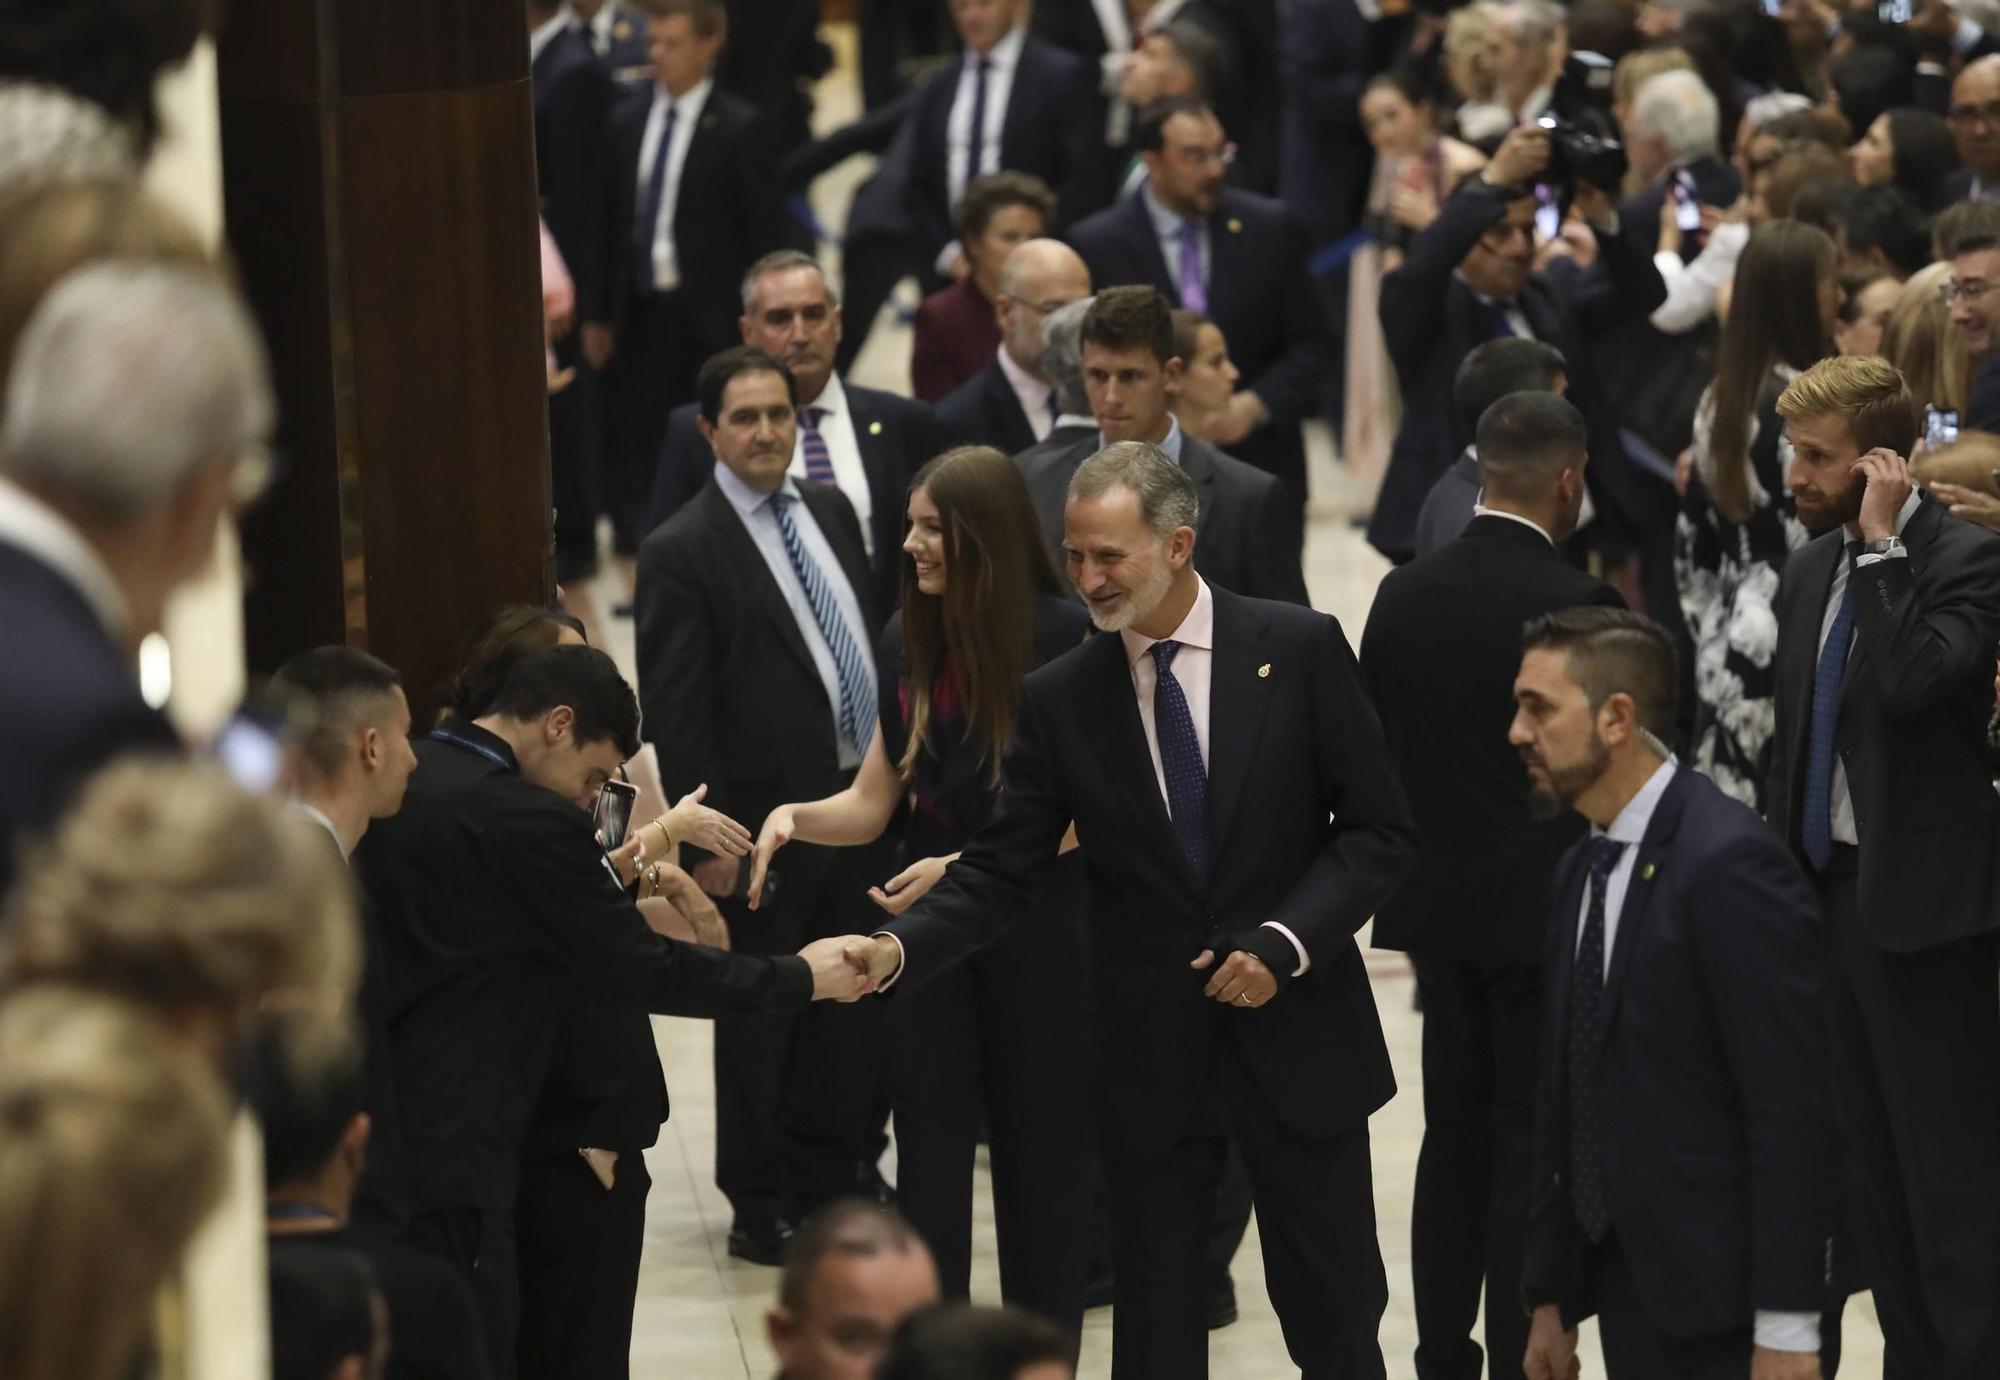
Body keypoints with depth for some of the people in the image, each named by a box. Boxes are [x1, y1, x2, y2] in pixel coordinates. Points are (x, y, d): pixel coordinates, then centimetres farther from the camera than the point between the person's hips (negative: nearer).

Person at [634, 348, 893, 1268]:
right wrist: (706, 840, -16)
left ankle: (826, 1176, 30)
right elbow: (674, 714, -13)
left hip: (861, 801, 6)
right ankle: (760, 1206, 18)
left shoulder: (830, 510, 9)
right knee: (760, 1019, 6)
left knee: (855, 1007, 14)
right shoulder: (682, 552, -11)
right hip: (765, 820, -6)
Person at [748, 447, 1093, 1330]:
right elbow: (871, 804, 6)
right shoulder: (907, 643, 4)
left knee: (1040, 1164, 7)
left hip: (1039, 929, -4)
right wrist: (794, 818, -14)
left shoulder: (1065, 639, -12)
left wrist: (967, 868, -21)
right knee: (929, 1165, 2)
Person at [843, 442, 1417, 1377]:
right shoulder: (1058, 699, -1)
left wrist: (1284, 943, -16)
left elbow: (1379, 832, -3)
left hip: (1299, 1037, -1)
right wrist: (897, 948, -19)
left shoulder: (1300, 650, -6)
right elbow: (999, 873, -2)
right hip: (1150, 1056, 1)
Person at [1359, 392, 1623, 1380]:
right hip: (1547, 907, -5)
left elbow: (1372, 747, 6)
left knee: (1456, 1135, 14)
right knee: (1533, 1146, 1)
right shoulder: (1577, 602, -16)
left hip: (1439, 905, 5)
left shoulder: (1403, 594, 0)